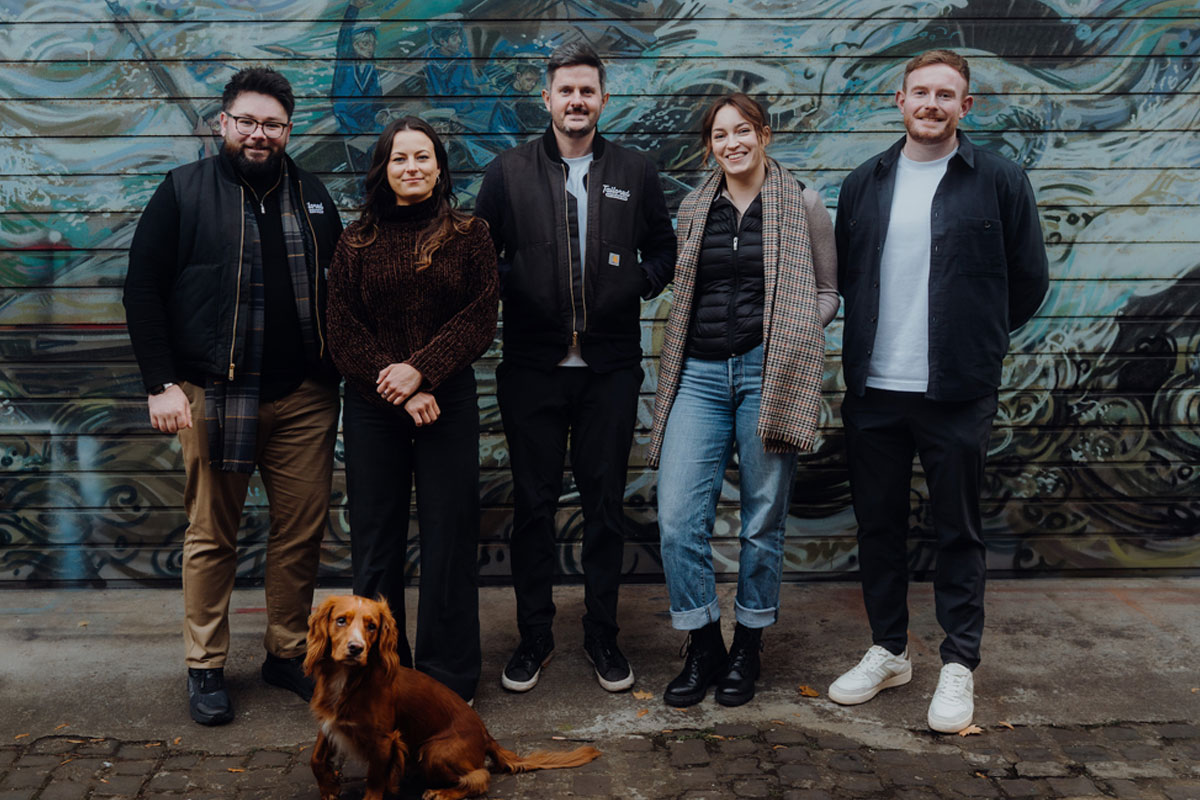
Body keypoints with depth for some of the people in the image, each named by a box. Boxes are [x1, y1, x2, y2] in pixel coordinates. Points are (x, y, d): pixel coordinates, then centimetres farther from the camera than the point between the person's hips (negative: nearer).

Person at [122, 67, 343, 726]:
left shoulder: (312, 196, 13)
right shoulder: (184, 191, 3)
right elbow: (142, 289, 0)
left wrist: (338, 374, 9)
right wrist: (161, 383, -8)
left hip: (304, 396, 3)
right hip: (213, 394, -3)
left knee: (302, 531, 6)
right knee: (211, 536, 6)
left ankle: (288, 653, 23)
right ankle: (205, 667, 20)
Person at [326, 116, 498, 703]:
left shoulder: (468, 236, 4)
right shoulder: (357, 242, 6)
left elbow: (480, 318, -3)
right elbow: (343, 330, 1)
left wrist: (421, 369, -15)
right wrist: (399, 390, -11)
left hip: (447, 401, -1)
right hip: (372, 407, 1)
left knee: (448, 536, 3)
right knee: (376, 538, 7)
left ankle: (449, 676, 15)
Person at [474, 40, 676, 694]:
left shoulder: (635, 173, 9)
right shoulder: (508, 172, 6)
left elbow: (664, 250, 14)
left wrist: (636, 283, -3)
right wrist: (510, 290, -7)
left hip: (610, 364, 1)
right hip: (532, 364, 0)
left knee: (605, 502, 6)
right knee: (533, 502, 5)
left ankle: (602, 635, 21)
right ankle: (534, 635, 20)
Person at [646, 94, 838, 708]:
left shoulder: (802, 205, 6)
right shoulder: (693, 209, 15)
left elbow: (827, 292, 9)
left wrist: (793, 334, -9)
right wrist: (674, 364, 10)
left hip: (769, 374, -2)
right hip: (700, 373, 3)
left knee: (763, 519, 5)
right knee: (677, 517, -6)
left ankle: (747, 647, 22)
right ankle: (703, 648, 12)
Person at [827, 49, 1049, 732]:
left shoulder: (999, 181, -1)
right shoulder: (865, 184, 9)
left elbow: (1029, 279, 4)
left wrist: (978, 341, 9)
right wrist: (875, 340, 12)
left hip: (957, 394, -3)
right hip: (873, 391, 4)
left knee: (960, 531, 6)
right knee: (878, 525, 12)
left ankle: (959, 664, 19)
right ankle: (889, 651, 28)